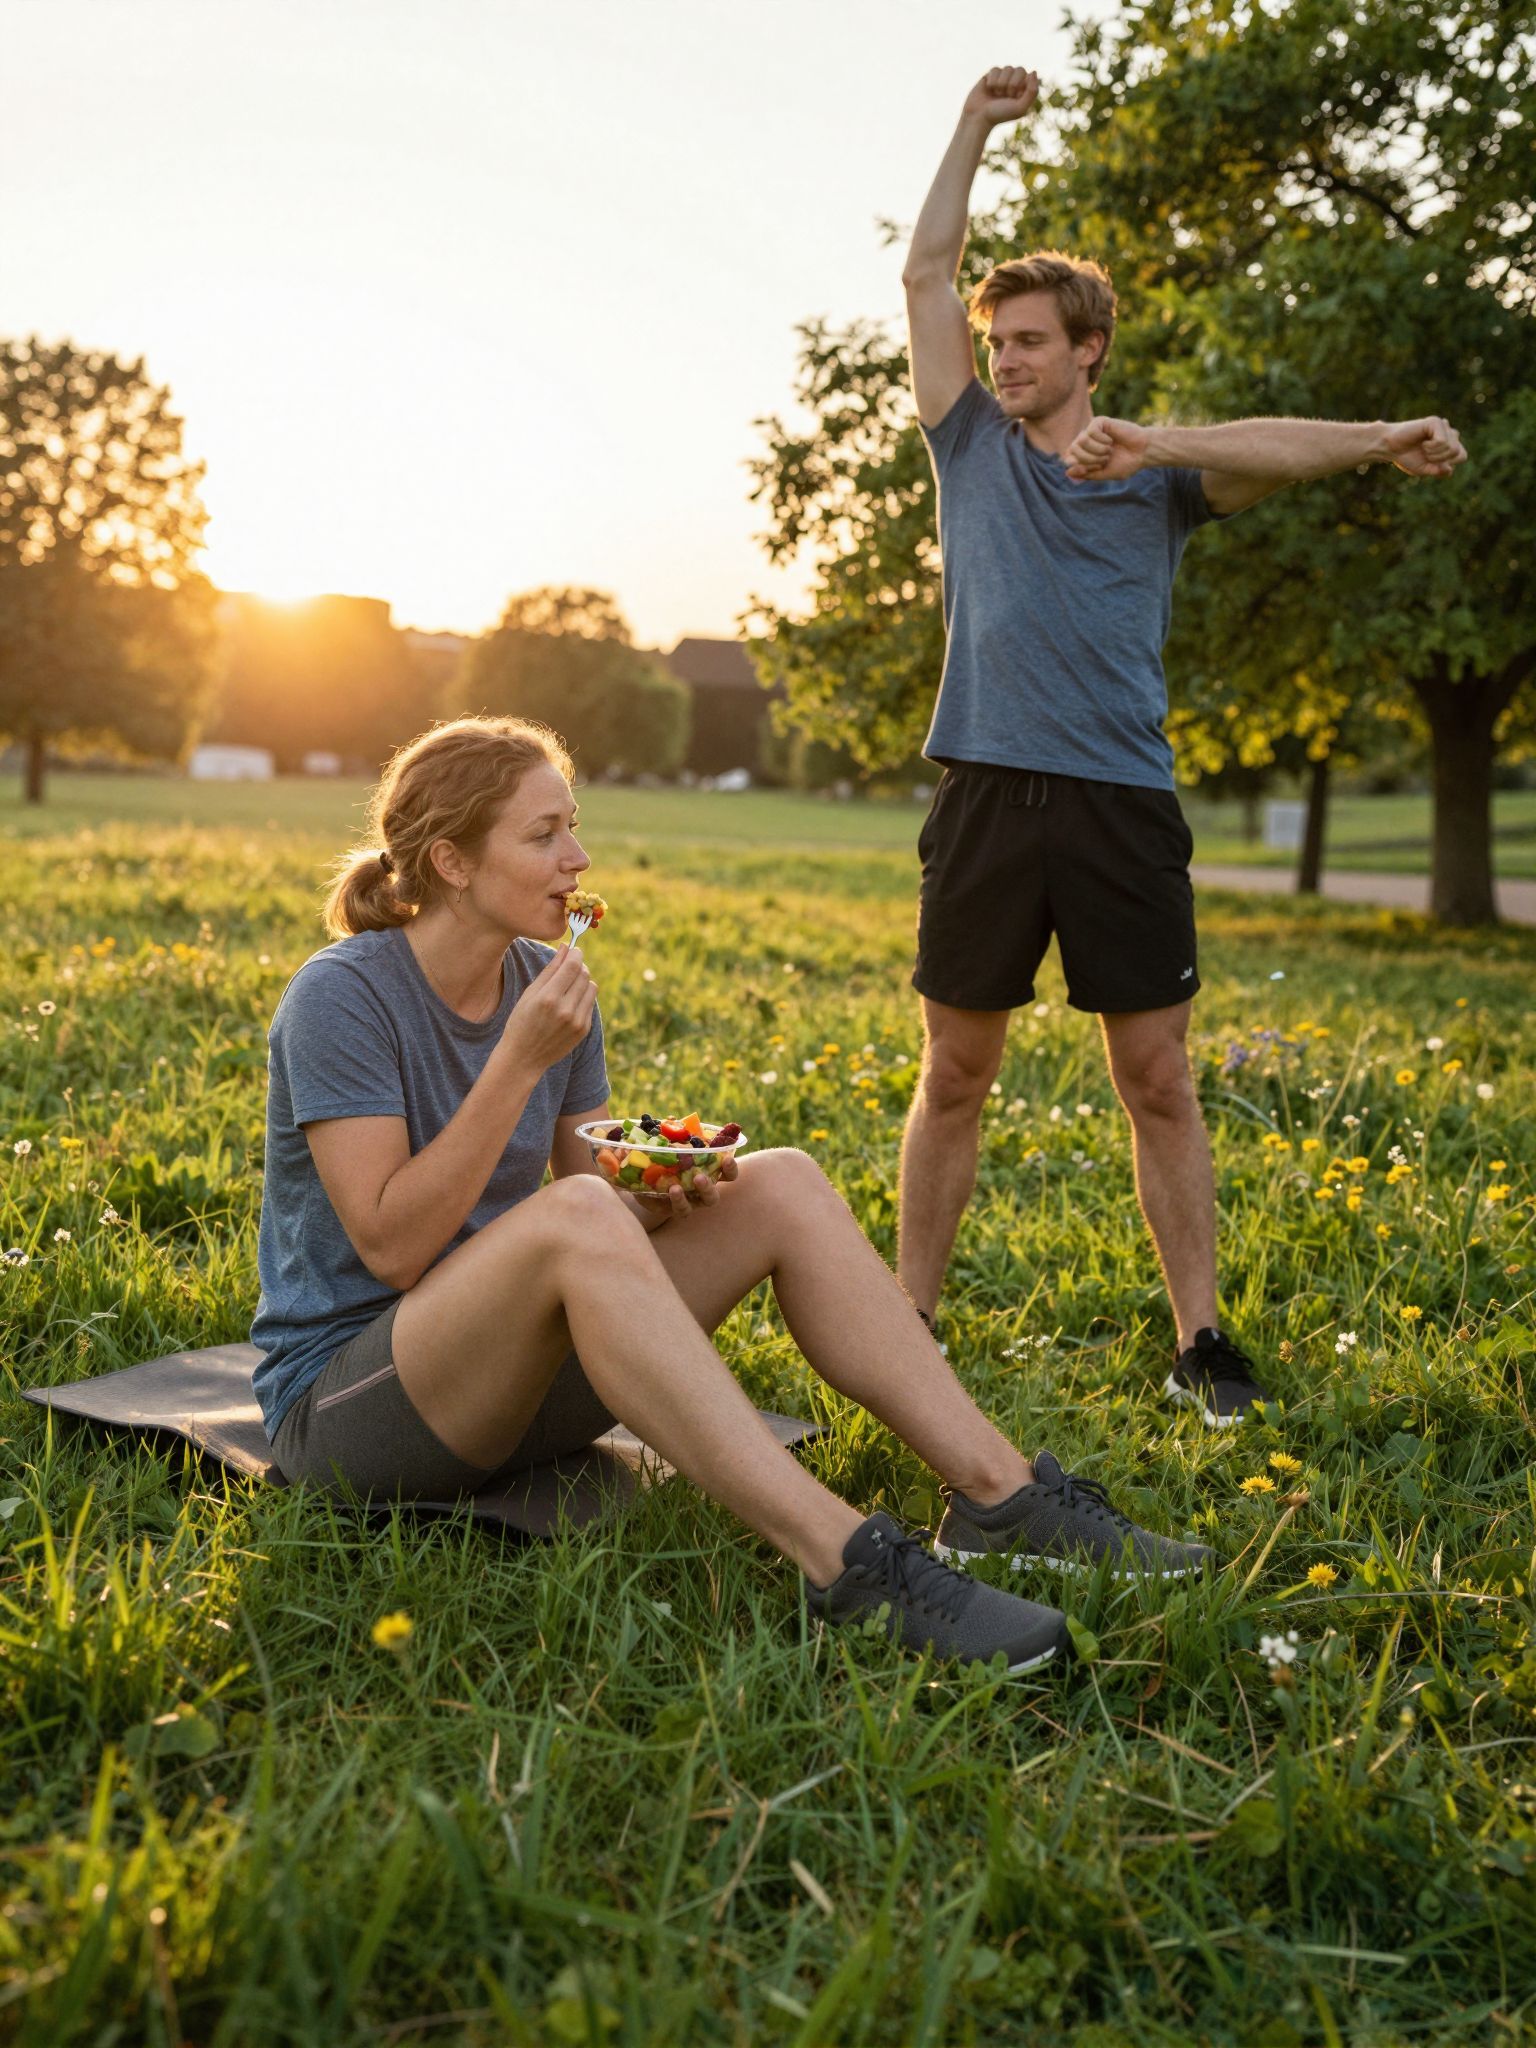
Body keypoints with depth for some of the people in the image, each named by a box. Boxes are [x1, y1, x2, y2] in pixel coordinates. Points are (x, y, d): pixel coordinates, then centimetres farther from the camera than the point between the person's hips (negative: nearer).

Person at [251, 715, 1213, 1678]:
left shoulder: (548, 985, 5)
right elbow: (393, 1247, -22)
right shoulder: (343, 996, -15)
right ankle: (845, 1560, -40)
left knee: (783, 1185, -9)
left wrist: (661, 1193, -14)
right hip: (344, 1398, -7)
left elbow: (611, 1221, 9)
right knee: (573, 1213, -36)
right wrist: (520, 1058, -24)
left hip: (516, 1373, 7)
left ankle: (1002, 1493, -17)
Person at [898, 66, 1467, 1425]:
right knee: (955, 1073, 6)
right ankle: (911, 1316, 15)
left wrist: (1380, 439, -26)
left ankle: (1202, 1340, 10)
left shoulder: (1159, 473, 11)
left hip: (1123, 803, -1)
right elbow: (927, 273, 15)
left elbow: (1268, 449, -8)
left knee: (1158, 1080, 2)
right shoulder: (971, 445, 14)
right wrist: (979, 125, 16)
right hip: (987, 798, 1)